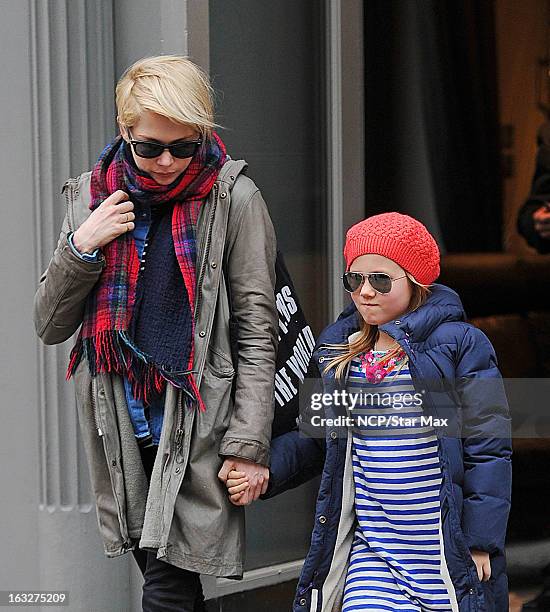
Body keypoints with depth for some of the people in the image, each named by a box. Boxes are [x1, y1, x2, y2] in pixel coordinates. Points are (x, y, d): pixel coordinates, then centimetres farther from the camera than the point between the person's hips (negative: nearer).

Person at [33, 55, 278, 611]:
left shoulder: (232, 198, -5)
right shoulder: (91, 196, 7)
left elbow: (257, 329, -6)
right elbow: (50, 326, 7)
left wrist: (248, 445, -11)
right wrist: (81, 247, -10)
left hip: (197, 427, -4)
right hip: (121, 433, 4)